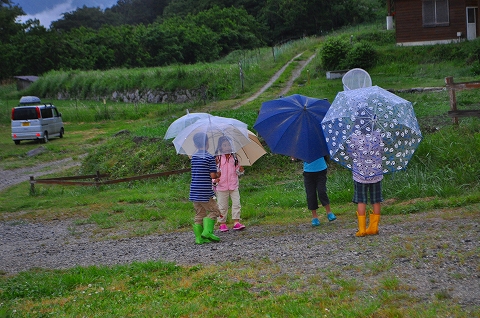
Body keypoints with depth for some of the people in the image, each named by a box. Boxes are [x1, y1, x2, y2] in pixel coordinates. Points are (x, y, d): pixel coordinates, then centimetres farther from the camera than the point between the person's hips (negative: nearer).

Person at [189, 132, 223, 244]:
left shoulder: (194, 157, 9)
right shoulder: (210, 157, -10)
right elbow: (212, 175, -14)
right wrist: (218, 175, 9)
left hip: (194, 192, 6)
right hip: (205, 192, -6)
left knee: (199, 214, 12)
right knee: (214, 211, 8)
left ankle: (199, 237, 11)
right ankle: (207, 231, -6)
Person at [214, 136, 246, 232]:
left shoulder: (234, 157, 8)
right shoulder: (217, 158, -3)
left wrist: (240, 170, -6)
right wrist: (214, 179, -19)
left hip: (234, 185, 3)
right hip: (221, 186, -3)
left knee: (236, 203, -4)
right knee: (222, 206, 4)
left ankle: (236, 222, -2)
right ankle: (222, 223, 14)